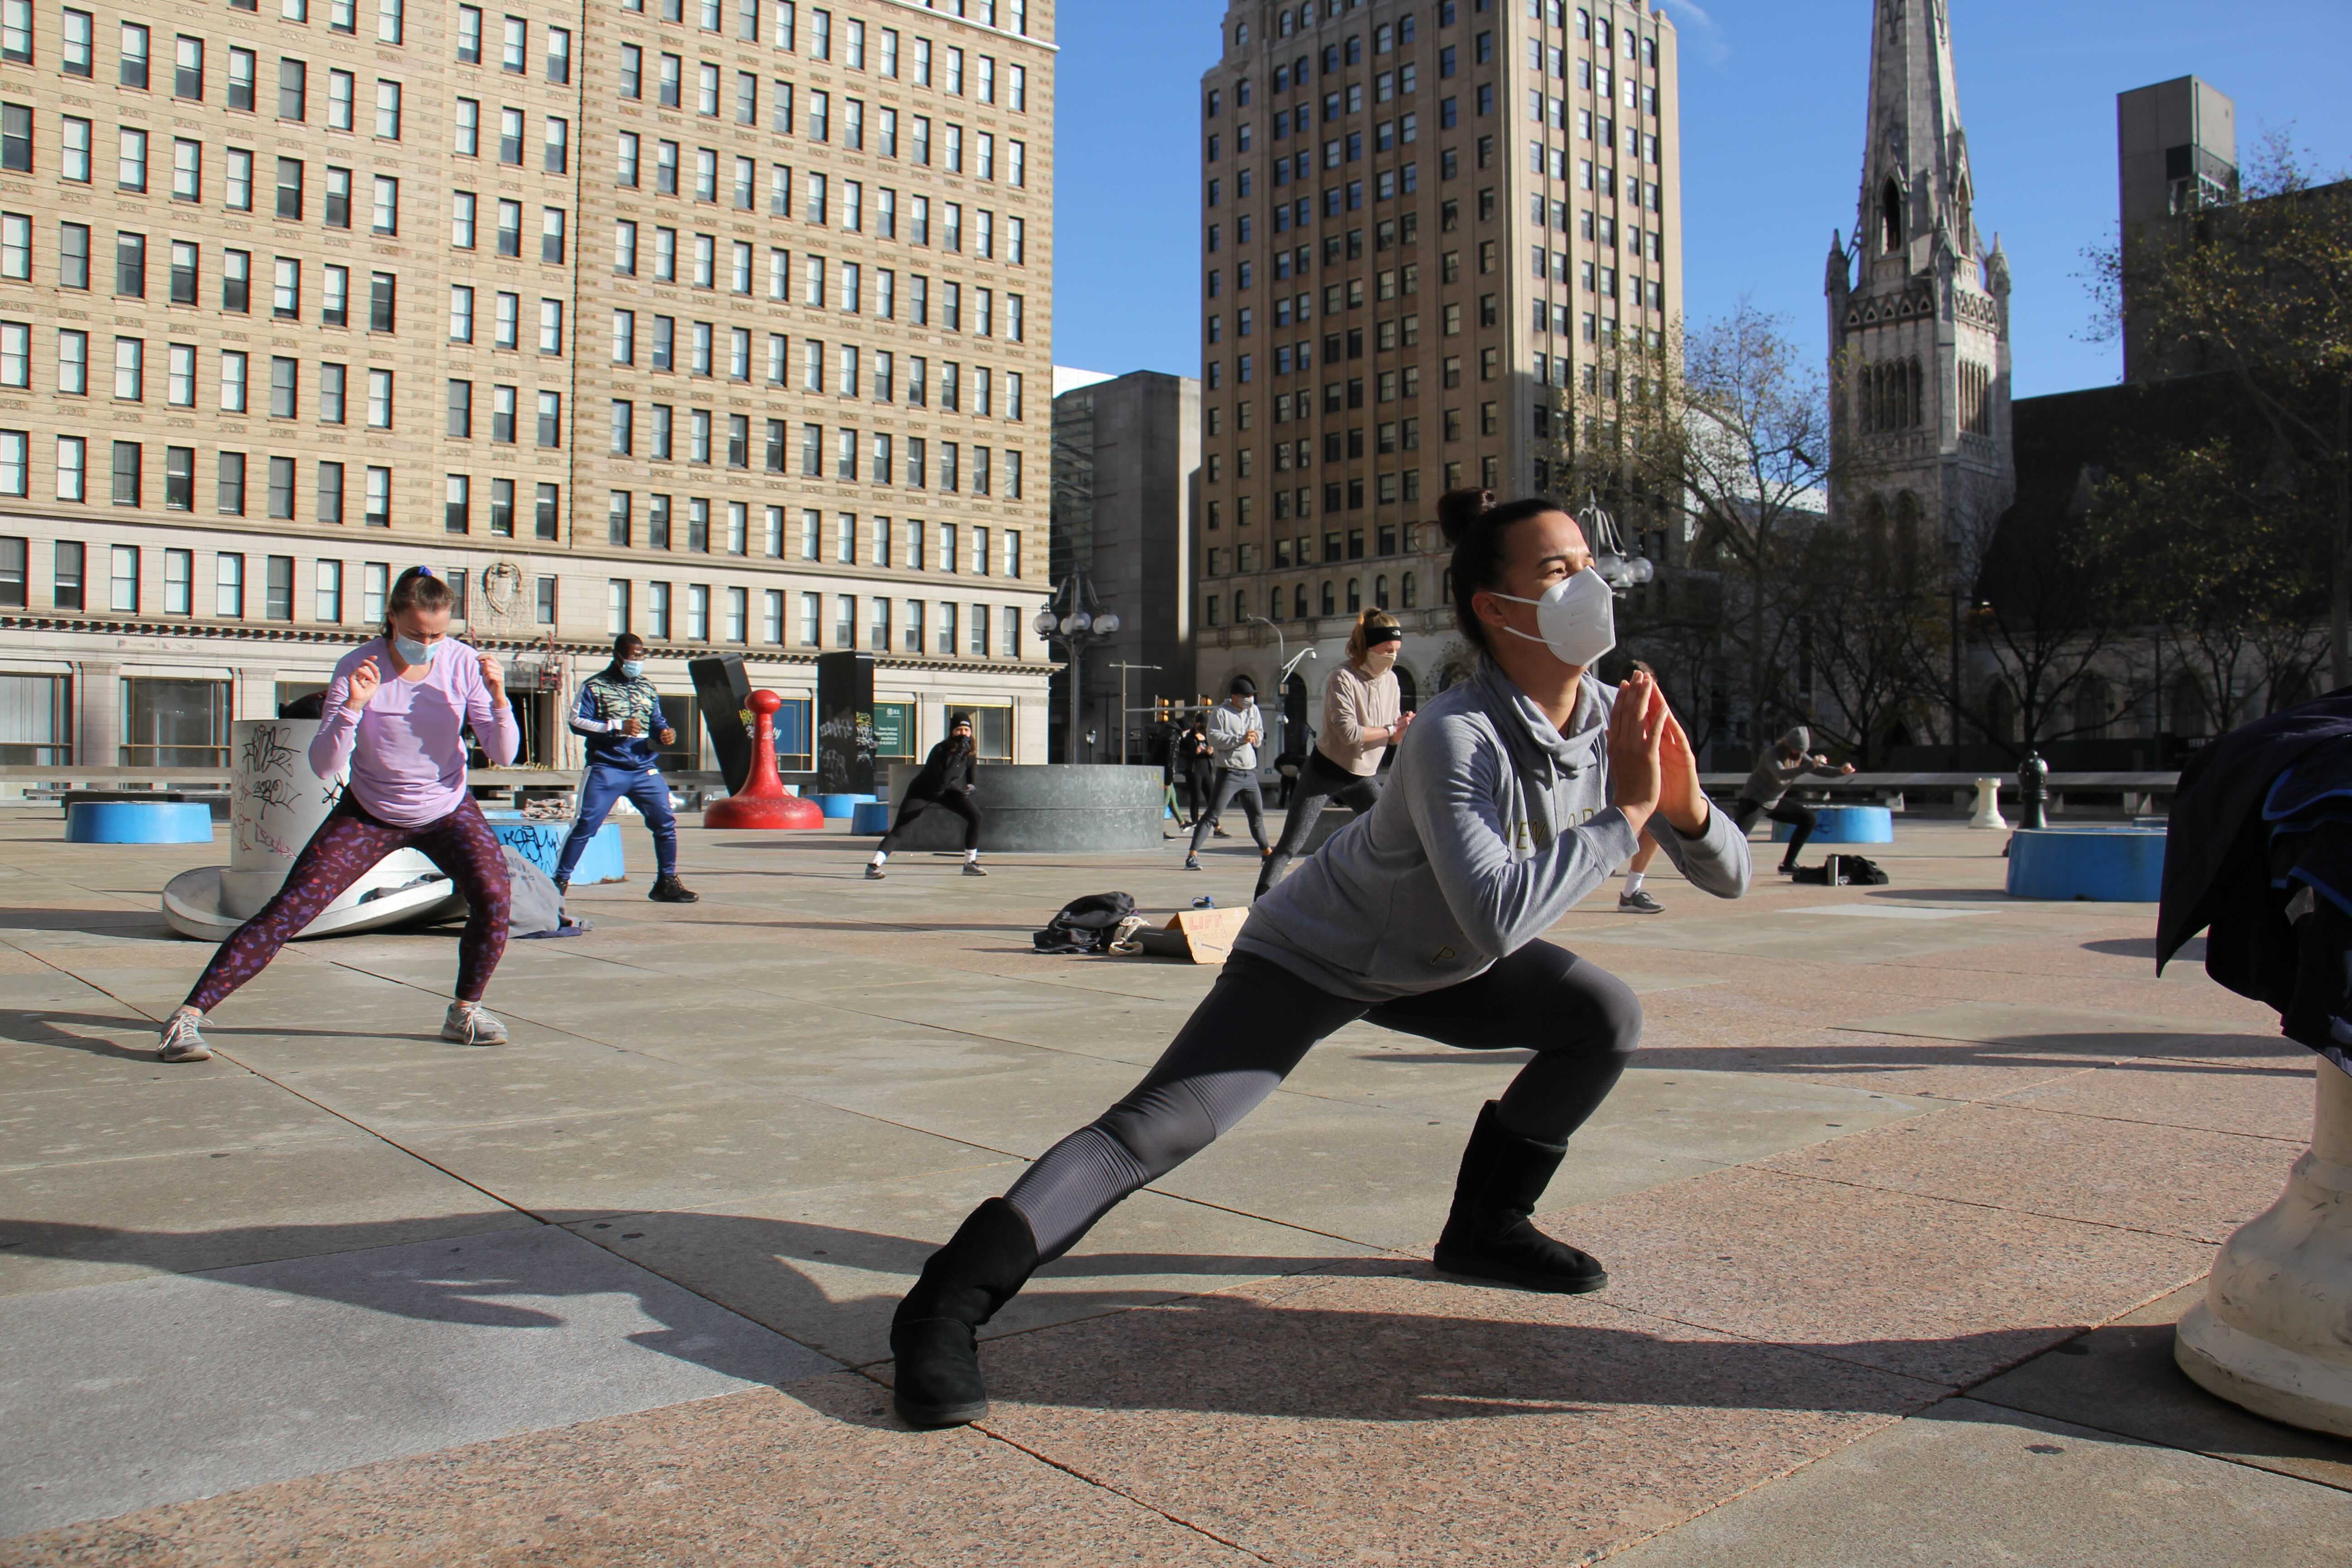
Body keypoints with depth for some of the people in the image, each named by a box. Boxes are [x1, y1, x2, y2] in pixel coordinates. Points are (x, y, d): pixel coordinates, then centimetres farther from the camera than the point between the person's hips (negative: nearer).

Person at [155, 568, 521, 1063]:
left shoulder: (463, 663, -15)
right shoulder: (357, 668, -19)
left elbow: (503, 756, -15)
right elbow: (323, 766, -24)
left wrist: (498, 697, -30)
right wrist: (352, 706, -37)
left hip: (447, 811, 1)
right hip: (369, 813, -1)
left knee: (493, 896, -21)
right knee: (289, 910, -10)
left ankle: (465, 1012, 1)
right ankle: (187, 1017, -4)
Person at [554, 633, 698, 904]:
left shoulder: (648, 689, 16)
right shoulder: (595, 686, 1)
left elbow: (657, 723, 23)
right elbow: (577, 722, -6)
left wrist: (666, 734, -2)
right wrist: (617, 727, -16)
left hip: (645, 769, 5)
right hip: (607, 768, -4)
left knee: (666, 822, 1)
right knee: (585, 824, -8)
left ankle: (666, 883, 14)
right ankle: (560, 881, 2)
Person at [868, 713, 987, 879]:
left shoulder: (970, 753, -11)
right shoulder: (940, 751, -28)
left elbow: (973, 779, -2)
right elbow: (942, 782, -39)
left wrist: (971, 787, -27)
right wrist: (959, 755, -43)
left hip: (948, 792, 5)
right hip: (922, 792, -5)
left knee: (975, 816, -14)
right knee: (900, 830, -20)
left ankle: (970, 864, -3)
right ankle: (873, 866, -23)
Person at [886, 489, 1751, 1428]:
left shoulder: (1614, 718, -12)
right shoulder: (1455, 736, -34)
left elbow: (1729, 878, -7)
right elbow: (1495, 921, -46)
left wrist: (1685, 804, -29)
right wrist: (1624, 813, -39)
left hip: (1433, 964, 7)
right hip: (1314, 957, -7)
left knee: (1607, 1018, -4)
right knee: (1154, 1128, -20)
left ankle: (1486, 1224, 13)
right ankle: (947, 1305, -16)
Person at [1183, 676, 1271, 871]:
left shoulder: (1253, 710, 12)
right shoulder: (1221, 712, -8)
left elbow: (1260, 732, 17)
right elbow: (1214, 738, -18)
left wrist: (1255, 737, -7)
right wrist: (1241, 739, -24)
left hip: (1250, 772, 6)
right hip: (1229, 772, -6)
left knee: (1257, 815, 17)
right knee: (1212, 814, -12)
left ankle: (1267, 853, 33)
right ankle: (1193, 854, -14)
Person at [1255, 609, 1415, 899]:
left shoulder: (1390, 679, 2)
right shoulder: (1344, 678, -19)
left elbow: (1393, 738, 5)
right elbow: (1349, 732, -28)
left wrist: (1406, 728, -16)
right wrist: (1390, 729, -22)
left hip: (1364, 777, 6)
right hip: (1326, 773, -6)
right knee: (1289, 846, -6)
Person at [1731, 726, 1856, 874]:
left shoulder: (1799, 757, 0)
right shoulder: (1773, 755, -23)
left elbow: (1822, 770, 3)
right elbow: (1782, 775, -42)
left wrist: (1841, 772, -17)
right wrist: (1811, 765, -48)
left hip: (1774, 803, 8)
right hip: (1752, 801, -8)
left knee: (1809, 819, 6)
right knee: (1738, 834, -29)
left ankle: (1788, 865, 10)